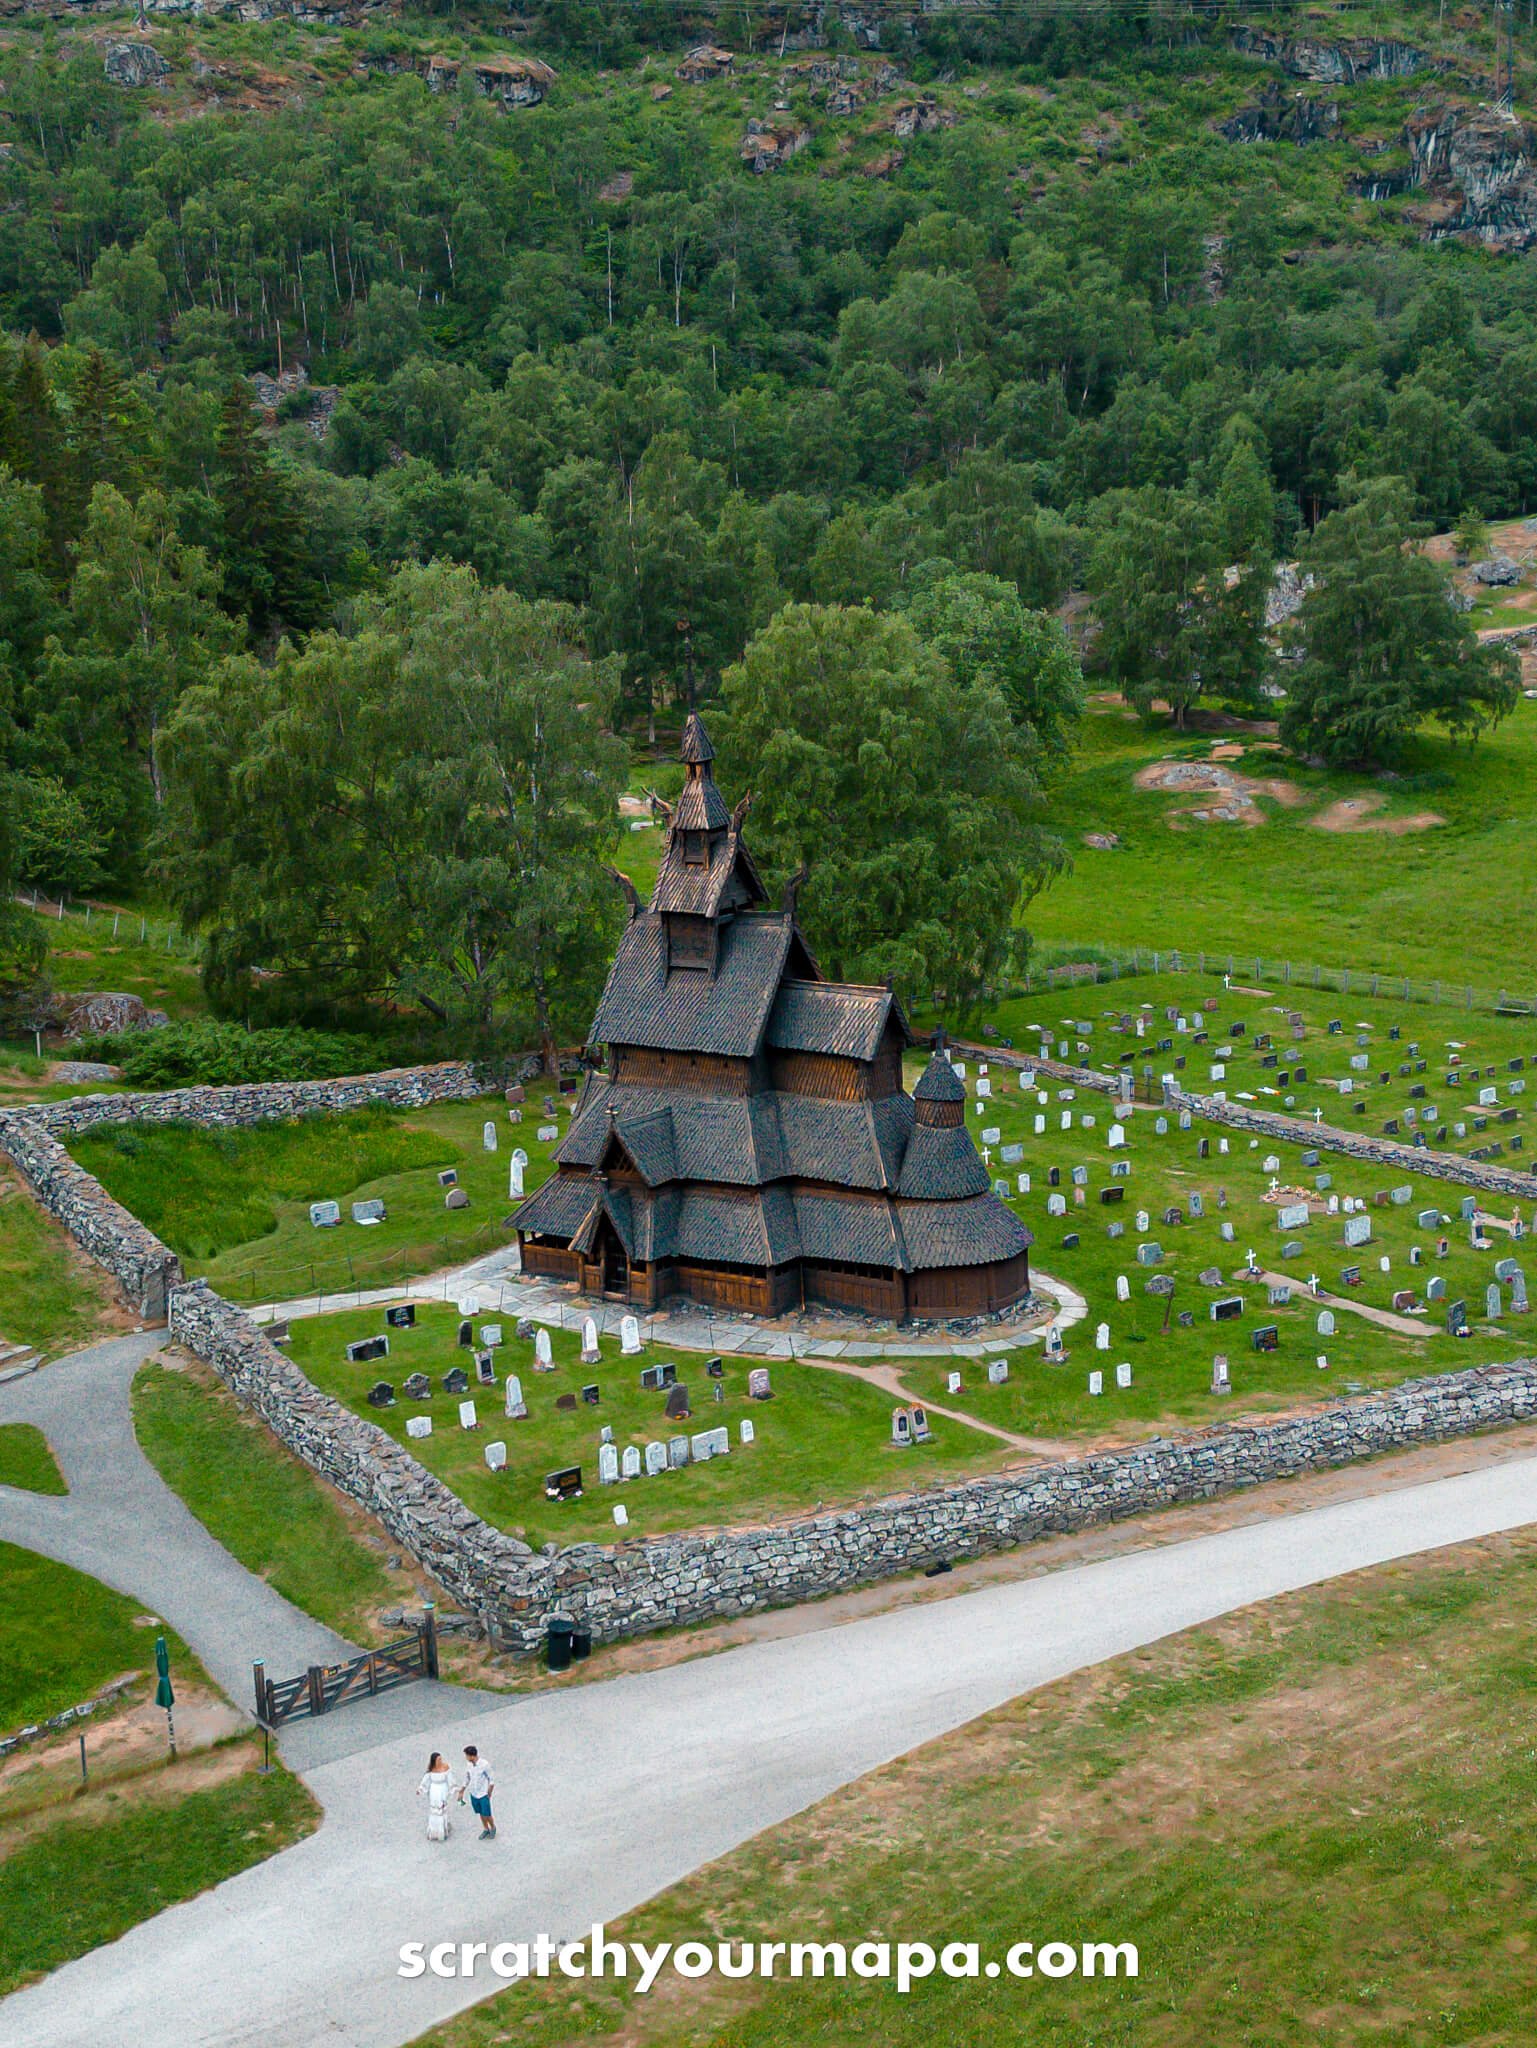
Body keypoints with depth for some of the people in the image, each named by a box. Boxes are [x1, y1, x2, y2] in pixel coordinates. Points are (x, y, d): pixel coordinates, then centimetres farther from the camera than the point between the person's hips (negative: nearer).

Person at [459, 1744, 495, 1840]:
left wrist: (489, 1794, -7)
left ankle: (493, 1828, 31)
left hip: (483, 1794, -4)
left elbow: (491, 1779, -13)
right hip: (473, 1794, 4)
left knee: (487, 1815, 4)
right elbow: (466, 1779, 6)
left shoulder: (484, 1764, -24)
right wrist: (461, 1792, 11)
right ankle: (486, 1829, 39)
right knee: (481, 1814, 18)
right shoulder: (468, 1764, -9)